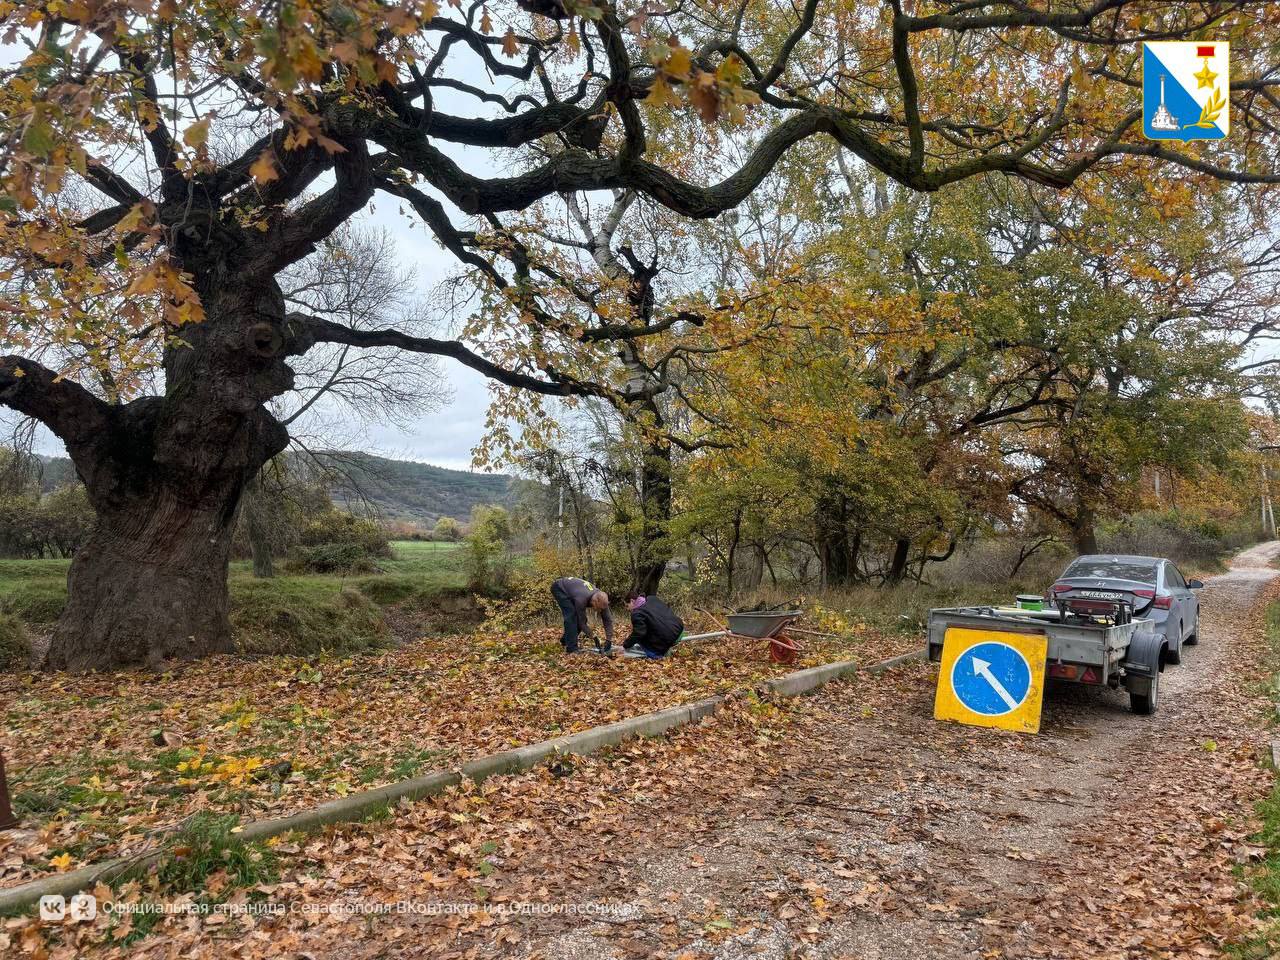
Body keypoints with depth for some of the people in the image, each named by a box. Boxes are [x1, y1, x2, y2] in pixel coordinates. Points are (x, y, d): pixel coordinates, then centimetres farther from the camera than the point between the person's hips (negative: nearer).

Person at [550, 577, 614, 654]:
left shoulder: (601, 600, -23)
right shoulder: (581, 599, -40)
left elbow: (608, 620, -16)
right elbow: (582, 622, -28)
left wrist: (609, 641, -22)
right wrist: (594, 638, -24)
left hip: (571, 587, 7)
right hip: (559, 588, -7)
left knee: (578, 617, -1)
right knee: (572, 616, -21)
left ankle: (565, 640, 18)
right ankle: (571, 648, -15)